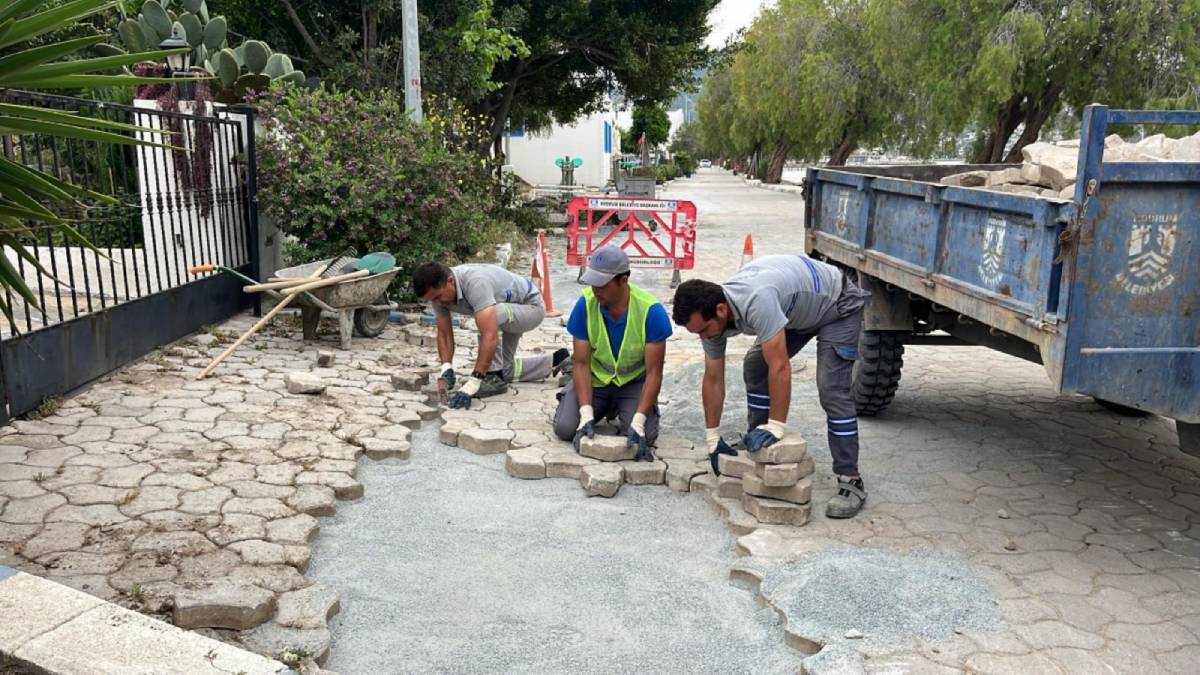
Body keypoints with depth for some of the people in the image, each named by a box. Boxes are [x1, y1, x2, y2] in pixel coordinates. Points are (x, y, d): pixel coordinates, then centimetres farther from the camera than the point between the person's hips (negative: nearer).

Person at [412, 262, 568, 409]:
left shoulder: (474, 283, -41)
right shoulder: (438, 291, -17)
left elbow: (490, 336, -47)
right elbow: (444, 334, -7)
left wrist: (473, 383, -48)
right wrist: (446, 367, -25)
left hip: (530, 305, -9)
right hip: (505, 314, 9)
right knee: (505, 369, 12)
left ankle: (494, 378, -12)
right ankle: (555, 361, 30)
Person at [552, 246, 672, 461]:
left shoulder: (651, 310, -25)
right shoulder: (585, 304, -19)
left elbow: (654, 372, -22)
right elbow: (581, 364, -16)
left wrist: (638, 421, -32)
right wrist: (586, 415, -28)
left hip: (634, 381, -1)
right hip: (596, 379, 1)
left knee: (644, 435, -23)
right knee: (565, 428, -18)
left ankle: (622, 412, 14)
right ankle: (605, 409, 16)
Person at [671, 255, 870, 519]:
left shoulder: (755, 302, -42)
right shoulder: (710, 314, -15)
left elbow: (780, 368, -39)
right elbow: (713, 380, -7)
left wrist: (776, 427, -34)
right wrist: (713, 439, -3)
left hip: (837, 305, -8)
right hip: (797, 309, 8)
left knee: (832, 389, -18)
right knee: (754, 367, 1)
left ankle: (850, 482, -12)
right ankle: (756, 449, 14)